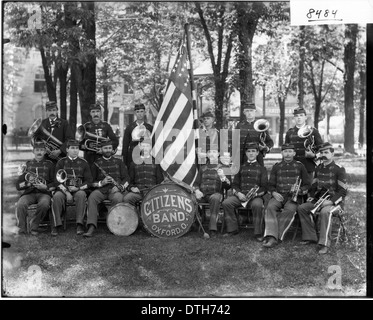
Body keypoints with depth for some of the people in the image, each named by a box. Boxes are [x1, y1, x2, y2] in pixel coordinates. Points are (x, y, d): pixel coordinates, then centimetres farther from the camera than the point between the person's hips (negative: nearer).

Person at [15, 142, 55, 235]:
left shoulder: (49, 164, 11)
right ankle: (22, 227, -9)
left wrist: (45, 187, -13)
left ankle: (34, 226, -12)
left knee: (44, 204, -36)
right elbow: (18, 185, 11)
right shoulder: (27, 165, 14)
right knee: (21, 204, -32)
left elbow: (55, 183, 6)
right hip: (29, 192, 1)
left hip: (44, 192, -1)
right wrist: (28, 183, -9)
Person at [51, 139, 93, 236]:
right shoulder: (61, 162, 9)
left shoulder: (83, 163, 10)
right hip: (64, 189, 1)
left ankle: (79, 224, -33)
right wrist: (66, 192, -16)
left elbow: (89, 181, 6)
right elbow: (58, 180, 0)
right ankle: (56, 225, -27)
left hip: (79, 190, 0)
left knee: (81, 195, -35)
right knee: (57, 196, -32)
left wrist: (78, 188, -13)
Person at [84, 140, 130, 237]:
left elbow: (126, 178, 11)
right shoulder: (97, 163, 14)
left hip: (115, 189, 0)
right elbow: (92, 181, 11)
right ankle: (91, 228, -40)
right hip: (101, 189, 1)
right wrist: (101, 183, -9)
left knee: (118, 198, -36)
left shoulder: (118, 162, 15)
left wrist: (120, 186, -9)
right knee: (91, 198, -32)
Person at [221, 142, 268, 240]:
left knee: (257, 205, -37)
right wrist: (238, 193, -6)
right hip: (240, 195, 3)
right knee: (226, 203, -23)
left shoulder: (261, 168, 11)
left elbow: (264, 187, 5)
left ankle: (258, 233, -24)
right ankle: (232, 229, -10)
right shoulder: (241, 168, 20)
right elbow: (235, 184, 16)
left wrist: (255, 194, -13)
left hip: (256, 196, -3)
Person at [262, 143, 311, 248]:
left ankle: (277, 236, -32)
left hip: (293, 196, -2)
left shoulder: (300, 166, 12)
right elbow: (270, 184, 15)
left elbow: (307, 184, 11)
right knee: (270, 207, -30)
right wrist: (274, 193, -7)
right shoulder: (276, 166, 17)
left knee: (290, 209, -34)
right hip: (278, 195, 2)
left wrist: (300, 190, -10)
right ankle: (271, 236, -40)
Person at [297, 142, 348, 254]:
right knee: (302, 208, -12)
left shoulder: (339, 169, -8)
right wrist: (311, 197, 2)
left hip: (335, 201, -7)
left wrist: (330, 201, -23)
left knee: (325, 211, -37)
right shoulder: (318, 168, 12)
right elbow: (314, 186, 20)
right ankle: (310, 237, -8)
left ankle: (324, 244, -34)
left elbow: (343, 191, -12)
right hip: (319, 200, 7)